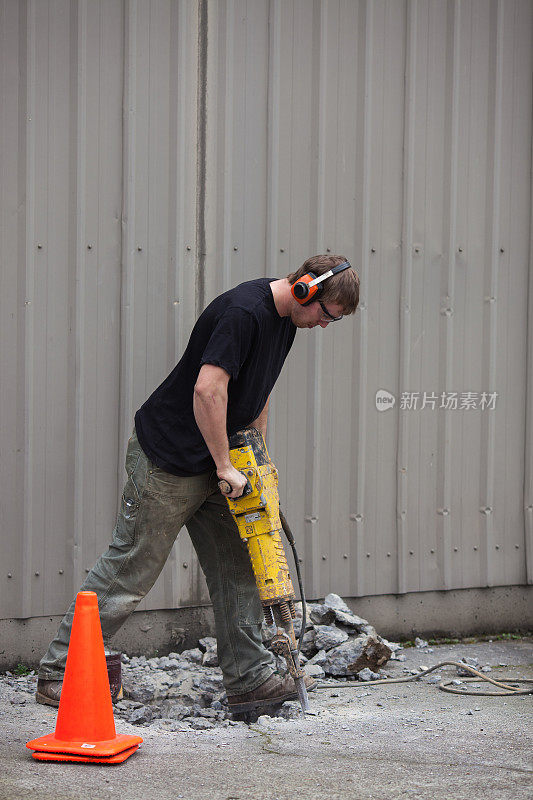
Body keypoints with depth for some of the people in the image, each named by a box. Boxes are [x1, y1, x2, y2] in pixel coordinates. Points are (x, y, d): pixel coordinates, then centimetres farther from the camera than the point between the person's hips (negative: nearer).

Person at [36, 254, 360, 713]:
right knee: (130, 571, -2)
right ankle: (58, 674, 8)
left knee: (237, 567, 7)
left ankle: (250, 678, 12)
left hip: (216, 464, 9)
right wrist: (225, 467, -22)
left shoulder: (284, 317, 7)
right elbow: (207, 389, -31)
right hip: (168, 462, -9)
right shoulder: (243, 312, -24)